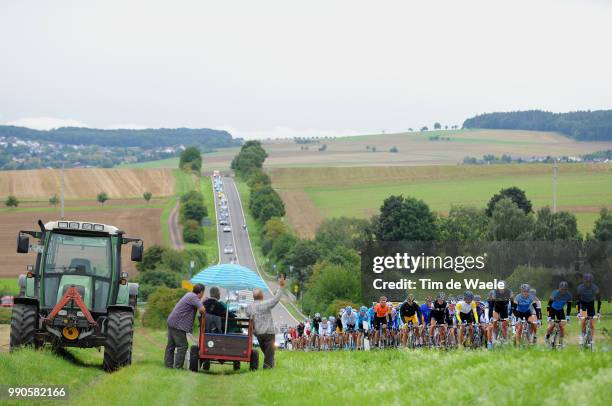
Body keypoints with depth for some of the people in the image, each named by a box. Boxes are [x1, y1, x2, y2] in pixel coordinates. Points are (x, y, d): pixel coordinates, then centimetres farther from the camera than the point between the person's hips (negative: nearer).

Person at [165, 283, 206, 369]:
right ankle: (178, 366, -7)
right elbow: (202, 309, -25)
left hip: (172, 322, 10)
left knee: (171, 345, 15)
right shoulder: (193, 297, -16)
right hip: (178, 324, -10)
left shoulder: (189, 295, 14)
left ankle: (168, 364, 21)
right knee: (182, 345, -6)